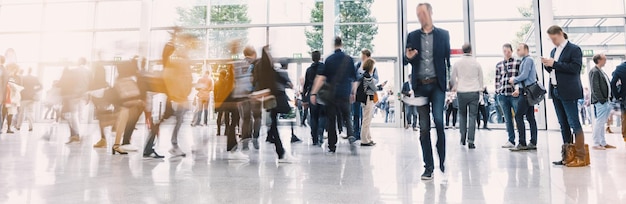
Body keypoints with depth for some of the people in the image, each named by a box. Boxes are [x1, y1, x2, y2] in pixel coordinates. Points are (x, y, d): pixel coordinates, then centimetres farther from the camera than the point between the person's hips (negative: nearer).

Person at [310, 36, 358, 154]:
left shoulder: (329, 59, -1)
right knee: (346, 118, 13)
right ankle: (351, 137, -14)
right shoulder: (349, 59, 3)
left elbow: (321, 77, -10)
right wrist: (353, 93, 19)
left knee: (331, 120, 7)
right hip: (345, 95, 1)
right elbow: (354, 79, 7)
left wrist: (313, 93, -11)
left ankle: (332, 147, 9)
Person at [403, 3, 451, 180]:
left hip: (437, 85, -1)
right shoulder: (412, 36, 11)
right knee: (424, 127, 1)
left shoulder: (443, 34, 7)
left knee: (438, 120, -16)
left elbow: (448, 59, 5)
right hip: (420, 86, 2)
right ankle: (429, 167, 9)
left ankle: (442, 159, 5)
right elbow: (406, 61, 13)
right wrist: (408, 57, -11)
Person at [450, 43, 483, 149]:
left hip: (462, 93, 0)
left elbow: (452, 79, 10)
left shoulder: (457, 63, 2)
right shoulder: (476, 63, 4)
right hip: (474, 93, 0)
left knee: (463, 116, 14)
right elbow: (481, 79, 10)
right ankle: (470, 141, -6)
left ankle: (463, 139, 13)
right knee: (472, 116, 0)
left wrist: (453, 87, 30)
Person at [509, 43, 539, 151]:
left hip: (527, 92, -10)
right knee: (530, 117, 9)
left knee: (518, 116, -10)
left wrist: (514, 80, -2)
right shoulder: (524, 61, 19)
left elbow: (524, 75, -18)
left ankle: (522, 143, -9)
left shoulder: (528, 60, -9)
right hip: (527, 91, 10)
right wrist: (518, 88, 11)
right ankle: (533, 143, 12)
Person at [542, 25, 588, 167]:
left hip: (568, 92, -7)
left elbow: (575, 67, -16)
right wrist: (547, 65, 0)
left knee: (574, 123, -5)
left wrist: (554, 64, -17)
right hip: (555, 91, 7)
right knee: (563, 124, 10)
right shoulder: (553, 51, 16)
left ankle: (581, 157, 0)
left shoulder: (574, 49, -4)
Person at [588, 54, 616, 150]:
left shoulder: (602, 71, 17)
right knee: (599, 122, -6)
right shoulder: (594, 71, -12)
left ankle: (603, 143, 19)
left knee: (602, 123, 13)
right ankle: (596, 144, 1)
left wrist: (610, 98, 10)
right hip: (600, 102, -9)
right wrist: (602, 100, -18)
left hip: (606, 101, 9)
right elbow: (595, 88, -17)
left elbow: (607, 86, 19)